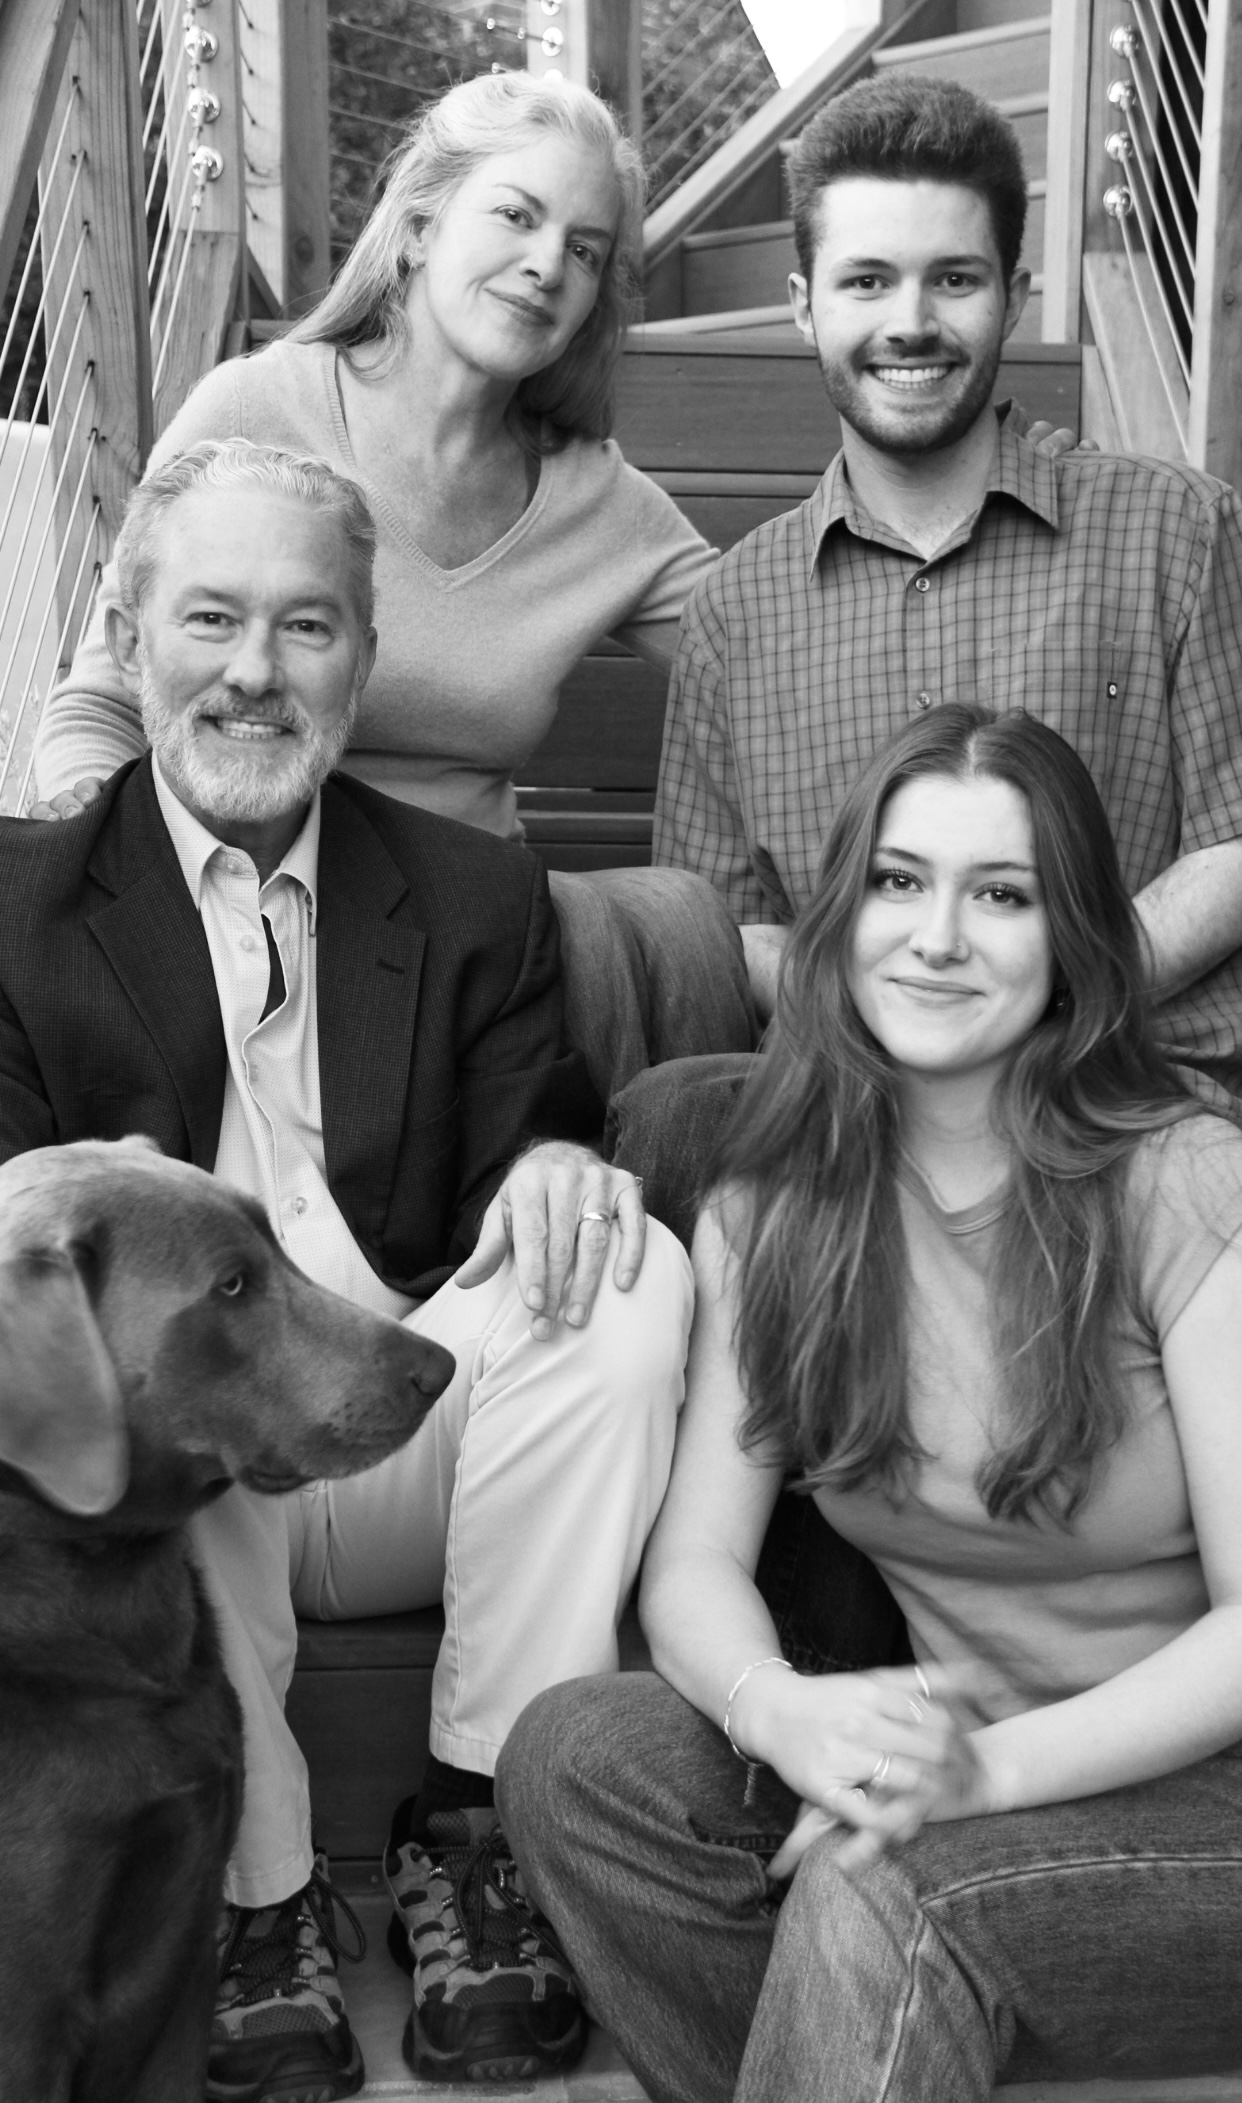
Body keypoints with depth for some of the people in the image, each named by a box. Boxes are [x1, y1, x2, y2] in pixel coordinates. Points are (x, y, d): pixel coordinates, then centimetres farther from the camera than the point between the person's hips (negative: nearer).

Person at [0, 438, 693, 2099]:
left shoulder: (481, 902, 9)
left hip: (425, 1442, 2)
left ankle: (478, 1824, -12)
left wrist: (553, 1180, -21)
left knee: (635, 1271, -23)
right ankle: (255, 1897, -16)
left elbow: (517, 1203, 5)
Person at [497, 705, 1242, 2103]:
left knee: (882, 1894, -33)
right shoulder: (770, 1210, 1)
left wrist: (992, 1765, -28)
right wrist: (784, 1711, -25)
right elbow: (694, 1566, -3)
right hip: (965, 1767, 5)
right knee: (573, 1754, -18)